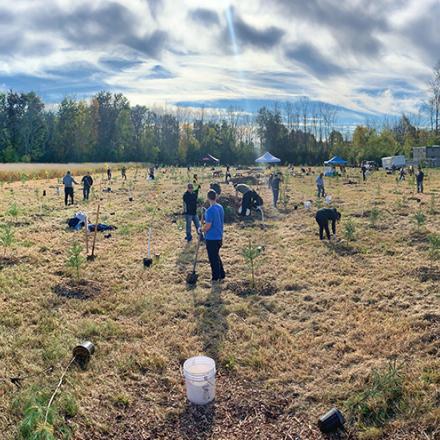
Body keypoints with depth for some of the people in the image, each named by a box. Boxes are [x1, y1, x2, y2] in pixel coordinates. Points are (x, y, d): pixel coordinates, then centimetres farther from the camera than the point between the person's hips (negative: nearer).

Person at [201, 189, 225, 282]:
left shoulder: (210, 210, -22)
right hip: (219, 237, 8)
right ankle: (221, 275, 28)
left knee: (213, 258, 5)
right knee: (217, 256, 22)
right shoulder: (220, 207, 3)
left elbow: (208, 226, -21)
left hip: (211, 238, -8)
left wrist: (201, 229, -2)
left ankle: (216, 277, 15)